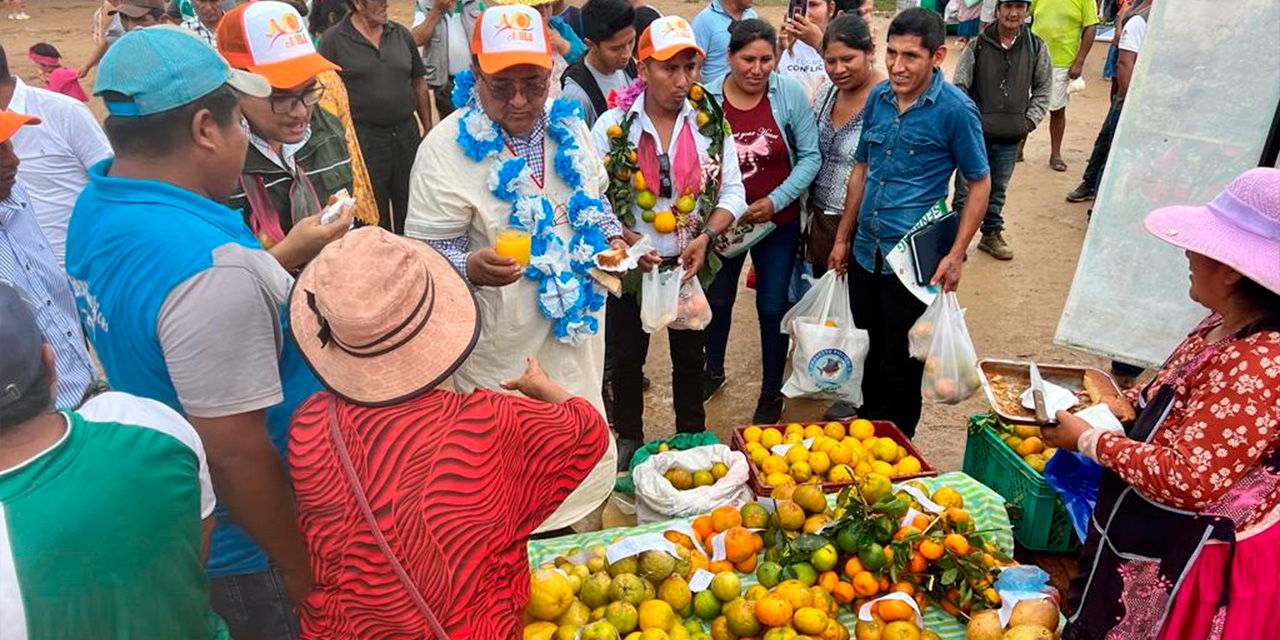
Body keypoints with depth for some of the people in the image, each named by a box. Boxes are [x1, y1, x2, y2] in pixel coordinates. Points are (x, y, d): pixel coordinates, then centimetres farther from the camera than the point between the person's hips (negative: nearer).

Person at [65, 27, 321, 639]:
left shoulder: (95, 205, -3)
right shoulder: (208, 268, -33)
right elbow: (237, 453, -29)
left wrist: (279, 262, 12)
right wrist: (301, 570, -18)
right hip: (245, 557, -8)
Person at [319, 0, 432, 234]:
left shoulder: (401, 34, 7)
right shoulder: (333, 39, -5)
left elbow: (419, 85, 12)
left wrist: (429, 130, 9)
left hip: (407, 133, 4)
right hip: (363, 139, -3)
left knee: (410, 209, 13)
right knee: (374, 217, 9)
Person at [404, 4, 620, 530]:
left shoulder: (570, 128, 3)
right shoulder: (447, 146, -16)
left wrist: (612, 238, -1)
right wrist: (472, 267, -37)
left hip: (575, 339, 6)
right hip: (499, 357, -6)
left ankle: (564, 532, 48)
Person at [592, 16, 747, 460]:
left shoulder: (712, 123, -4)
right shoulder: (613, 125, -10)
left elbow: (733, 193, -1)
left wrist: (706, 236, -17)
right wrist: (625, 240, -23)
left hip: (692, 264, 2)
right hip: (633, 265, -1)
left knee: (690, 355, 17)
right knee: (628, 355, 13)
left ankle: (692, 439, 37)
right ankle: (628, 439, 34)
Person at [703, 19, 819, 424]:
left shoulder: (790, 94, -13)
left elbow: (810, 157, -8)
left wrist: (776, 201, -18)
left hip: (778, 222, -1)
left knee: (772, 308, 9)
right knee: (717, 301, 19)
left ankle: (772, 393, 30)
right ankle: (713, 372, 45)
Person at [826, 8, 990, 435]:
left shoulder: (955, 109, -13)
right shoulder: (878, 97, 2)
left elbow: (979, 182, -6)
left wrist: (956, 255, -13)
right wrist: (843, 238, 13)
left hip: (913, 259, -5)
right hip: (865, 252, 5)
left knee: (900, 366, 8)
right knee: (867, 352, 19)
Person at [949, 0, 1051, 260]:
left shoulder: (1037, 48, 2)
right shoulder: (977, 46, -4)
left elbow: (1043, 89, 12)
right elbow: (959, 86, -1)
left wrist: (1030, 121, 3)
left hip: (1011, 138, 2)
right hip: (976, 133, -2)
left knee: (998, 190, 15)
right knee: (966, 189, 1)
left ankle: (992, 234, 30)